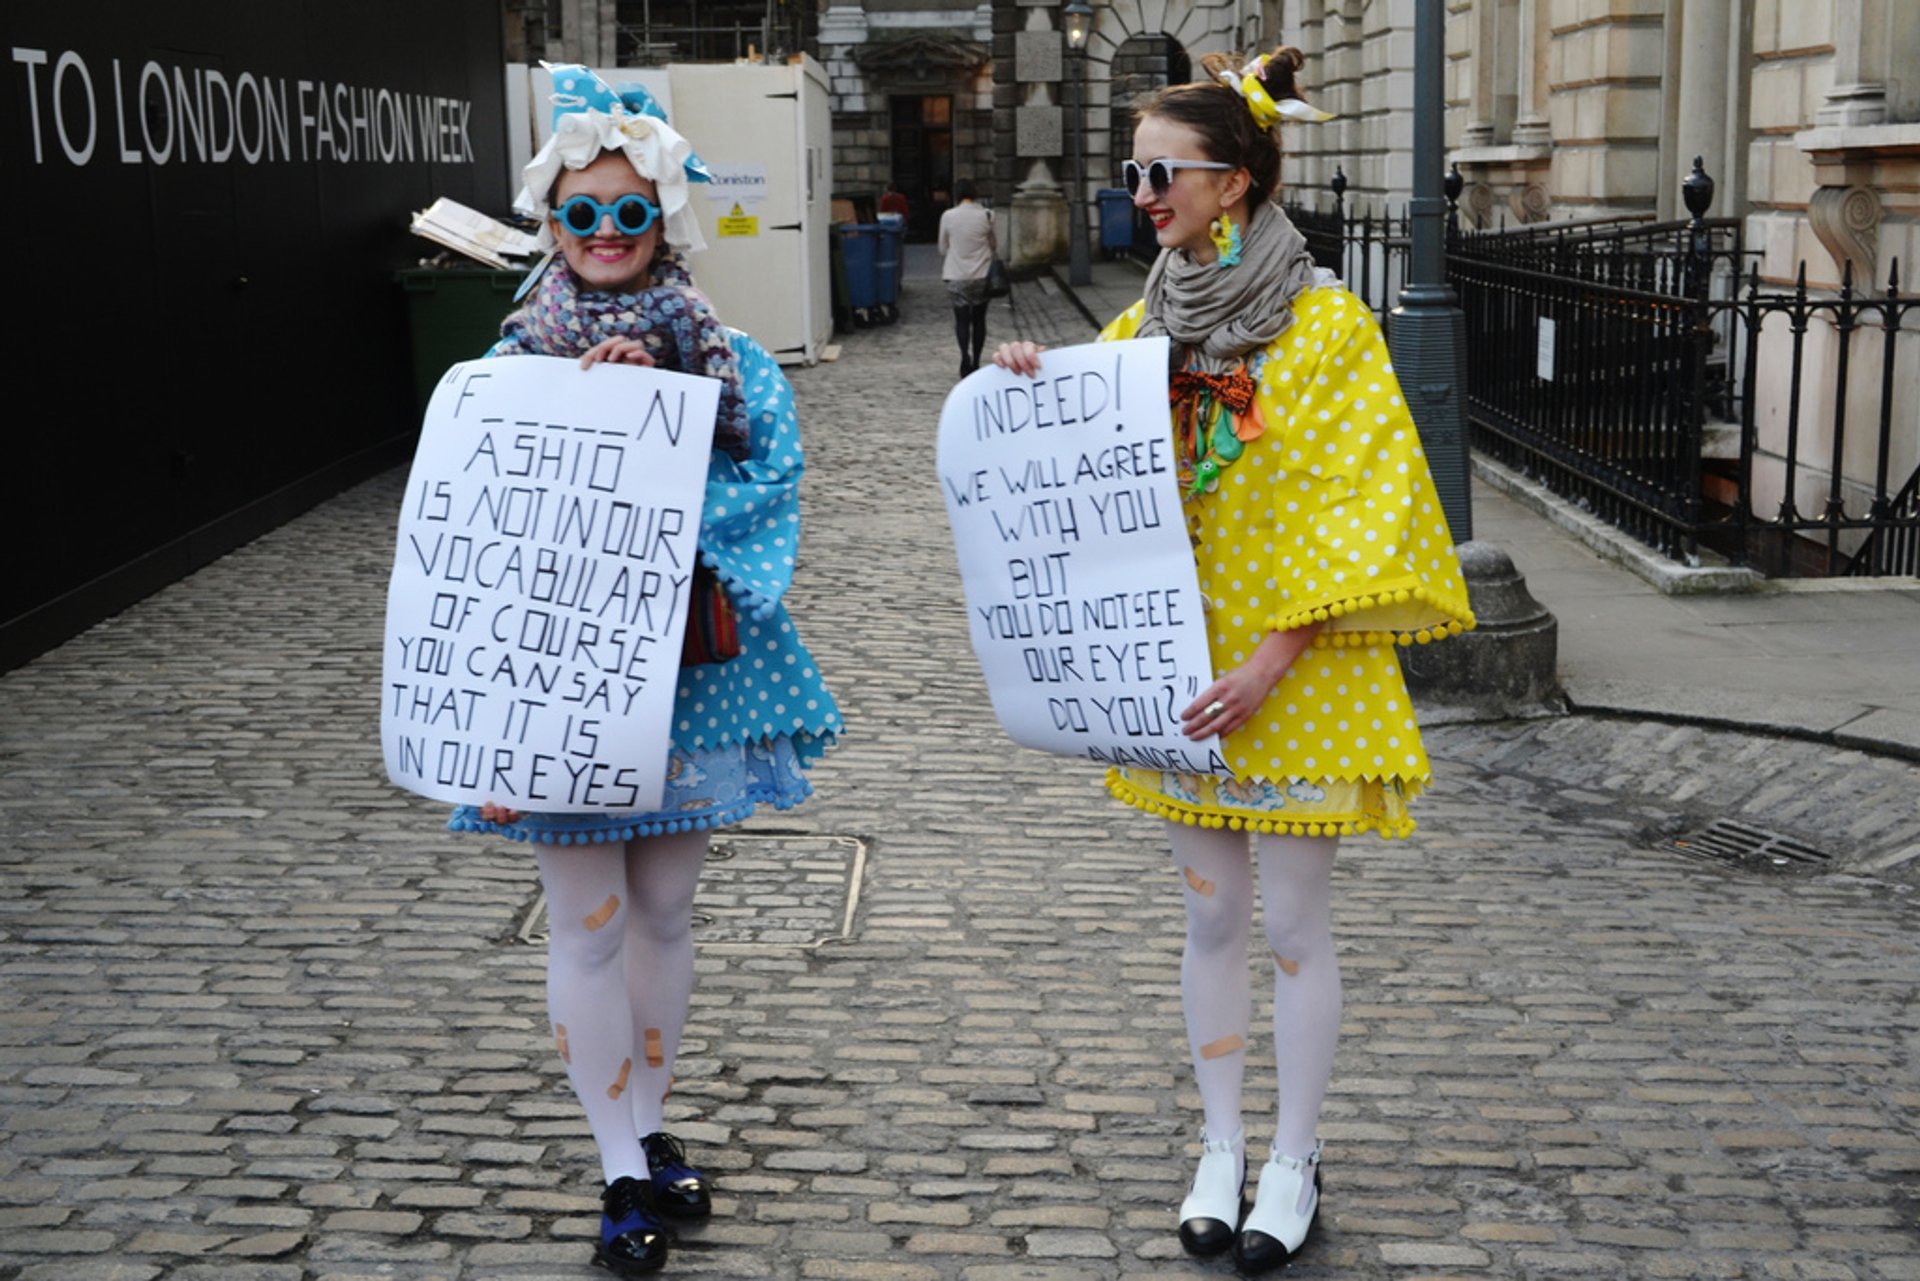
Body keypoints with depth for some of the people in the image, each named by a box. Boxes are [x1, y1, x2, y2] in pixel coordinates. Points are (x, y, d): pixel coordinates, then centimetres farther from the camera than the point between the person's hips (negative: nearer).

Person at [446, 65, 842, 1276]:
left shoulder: (727, 355, 2)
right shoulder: (514, 361, -1)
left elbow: (772, 473, -10)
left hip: (688, 665, 2)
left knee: (666, 903, 13)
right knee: (590, 918, 2)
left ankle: (652, 1129, 32)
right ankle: (623, 1172, 16)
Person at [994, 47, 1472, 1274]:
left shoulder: (1328, 322, -10)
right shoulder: (1149, 324, 7)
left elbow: (1364, 504, -14)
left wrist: (1276, 655, -20)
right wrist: (1031, 386, -8)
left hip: (1296, 676, -5)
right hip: (1182, 665, 5)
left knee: (1297, 925, 4)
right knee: (1212, 917, 13)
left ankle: (1294, 1164, 20)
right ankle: (1222, 1151, 26)